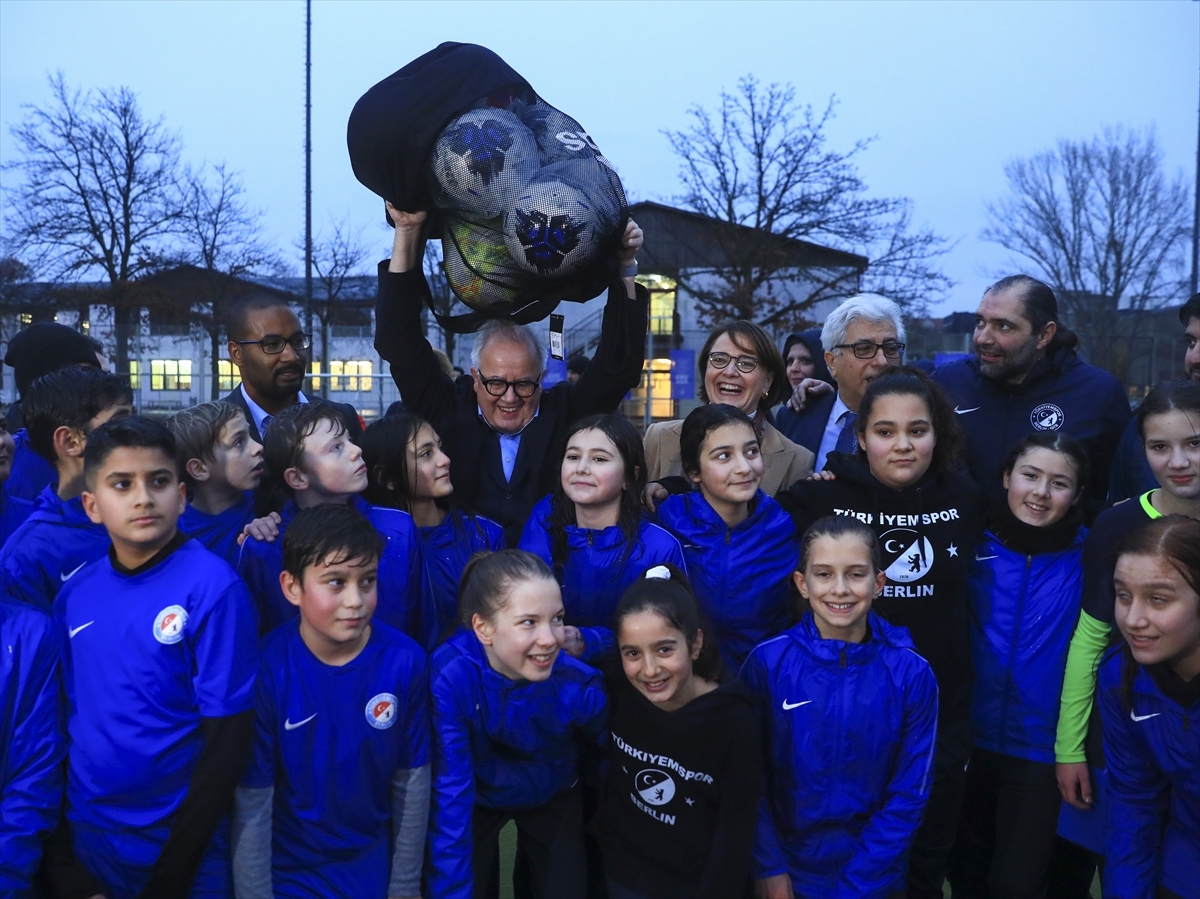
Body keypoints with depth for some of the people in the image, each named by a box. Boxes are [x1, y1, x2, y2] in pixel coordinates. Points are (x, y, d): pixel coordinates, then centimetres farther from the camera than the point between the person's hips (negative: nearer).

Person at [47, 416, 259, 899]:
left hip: (178, 837, -4)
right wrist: (60, 841, 3)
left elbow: (228, 736, -16)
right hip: (87, 831, 4)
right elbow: (70, 713, 7)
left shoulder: (213, 587, -17)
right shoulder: (76, 593, -2)